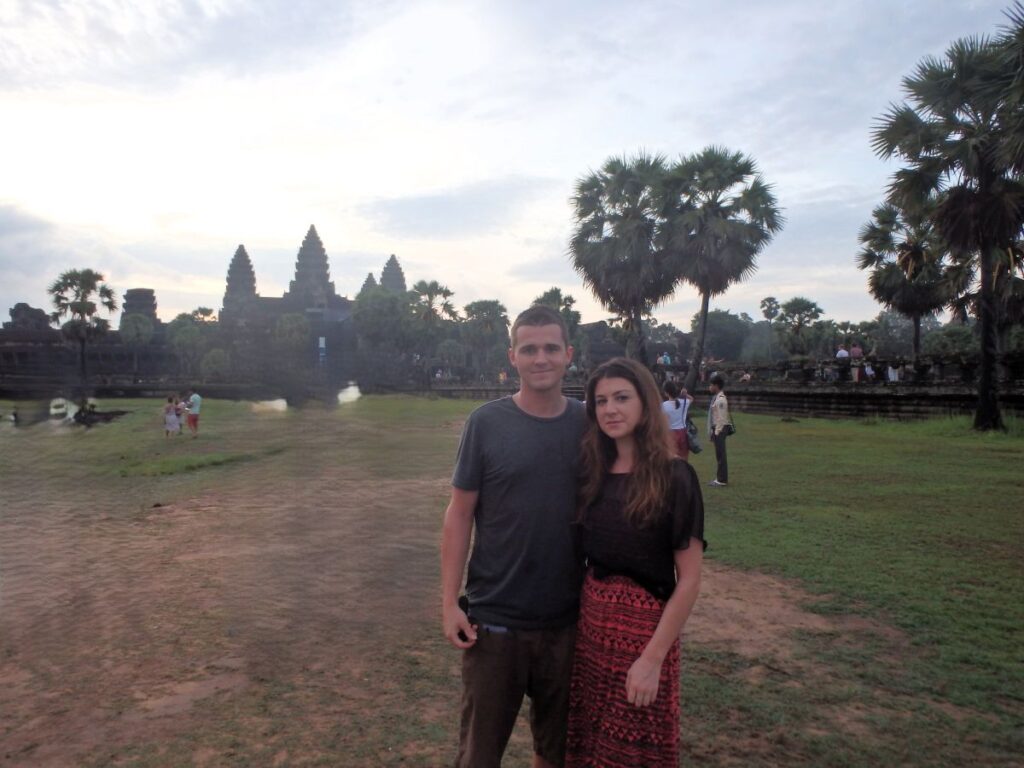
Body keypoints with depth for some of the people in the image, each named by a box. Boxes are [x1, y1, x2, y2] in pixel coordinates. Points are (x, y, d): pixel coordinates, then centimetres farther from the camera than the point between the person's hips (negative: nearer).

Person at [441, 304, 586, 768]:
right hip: (494, 620, -2)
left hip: (569, 621, 3)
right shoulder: (486, 423, -8)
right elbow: (460, 514, -5)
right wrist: (449, 602, -9)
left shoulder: (589, 424, -1)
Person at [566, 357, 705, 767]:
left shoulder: (674, 477, -14)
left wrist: (653, 658, -16)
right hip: (590, 620, 5)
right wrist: (585, 610, 2)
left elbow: (689, 580, -14)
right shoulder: (593, 471, 2)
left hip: (644, 627, -5)